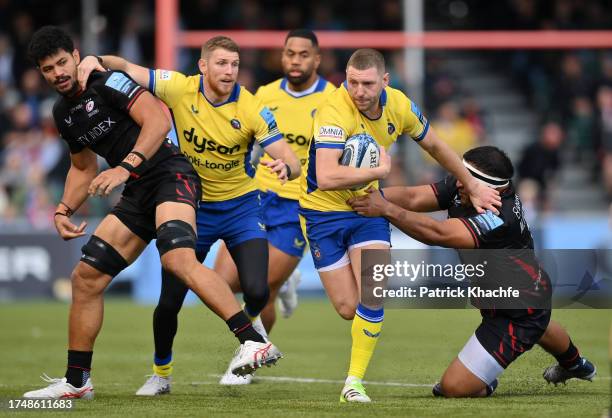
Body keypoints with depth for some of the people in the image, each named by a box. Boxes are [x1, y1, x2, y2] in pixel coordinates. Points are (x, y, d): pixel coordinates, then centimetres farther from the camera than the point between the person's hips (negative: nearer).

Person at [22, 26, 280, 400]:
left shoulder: (107, 82, -9)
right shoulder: (63, 113, 16)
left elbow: (158, 121, -20)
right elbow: (83, 167, 31)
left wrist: (126, 167, -28)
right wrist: (63, 210, 18)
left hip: (170, 175, -9)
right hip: (138, 194, 9)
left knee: (178, 258, -33)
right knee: (86, 278, 6)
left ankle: (255, 343, -41)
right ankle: (76, 382, 17)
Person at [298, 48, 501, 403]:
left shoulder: (399, 106, -10)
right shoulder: (335, 112, -29)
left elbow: (435, 146, 10)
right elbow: (326, 177, -40)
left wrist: (473, 186, 16)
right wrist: (380, 170, -29)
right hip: (324, 211, -4)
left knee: (372, 296, -16)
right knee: (348, 308, -4)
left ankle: (355, 382, -4)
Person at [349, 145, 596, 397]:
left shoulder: (501, 218, -37)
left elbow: (438, 234, -46)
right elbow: (413, 198, -21)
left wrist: (386, 210, -48)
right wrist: (374, 196, -38)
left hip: (518, 317, -10)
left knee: (453, 386, -12)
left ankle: (485, 386, 20)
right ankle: (573, 364, 73)